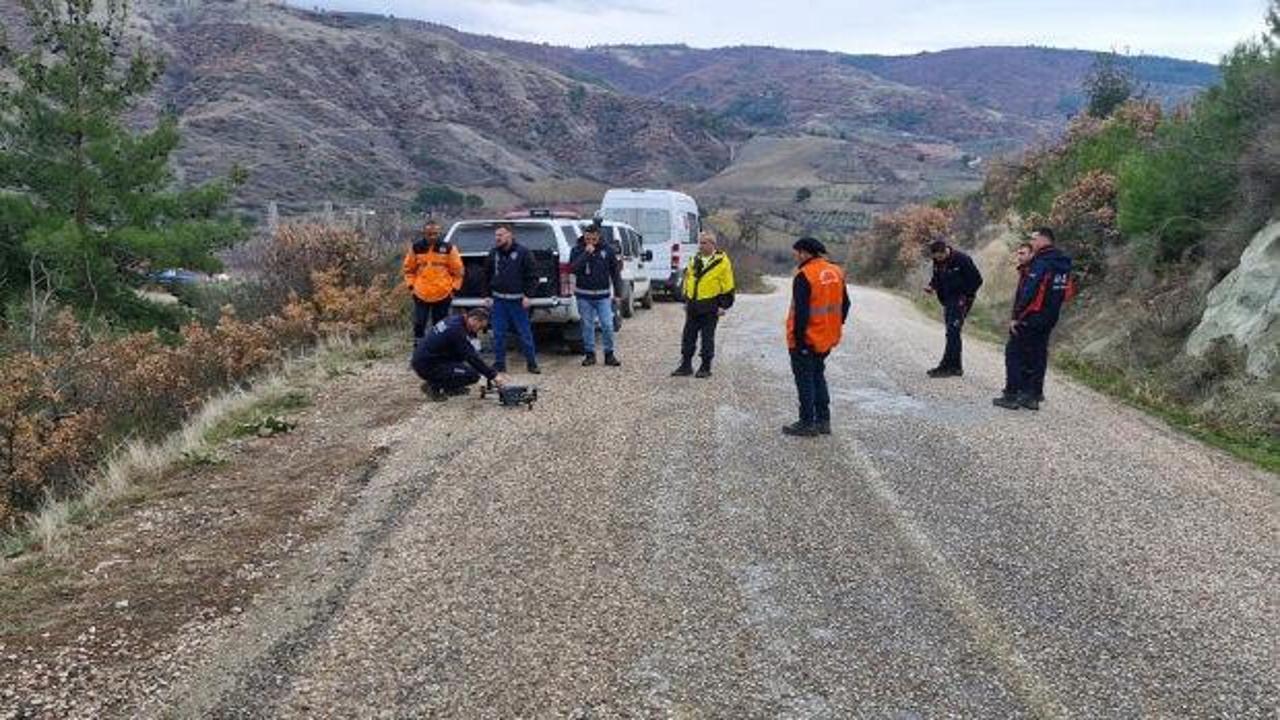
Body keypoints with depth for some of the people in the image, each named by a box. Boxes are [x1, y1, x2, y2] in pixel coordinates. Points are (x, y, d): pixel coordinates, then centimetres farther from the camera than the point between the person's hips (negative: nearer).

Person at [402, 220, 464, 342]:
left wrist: (454, 288, -1)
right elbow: (409, 269, 11)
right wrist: (411, 285, 3)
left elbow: (457, 270, 3)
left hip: (443, 295, -1)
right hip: (421, 295, 1)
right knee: (419, 325, 3)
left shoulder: (448, 248, -5)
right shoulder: (416, 247, -2)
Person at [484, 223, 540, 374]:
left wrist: (527, 295, -10)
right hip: (499, 300, 4)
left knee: (525, 333, 1)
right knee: (499, 334, 6)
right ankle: (499, 364, 14)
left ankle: (532, 363, 9)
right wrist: (490, 295, 9)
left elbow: (532, 276, -4)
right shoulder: (493, 254, 9)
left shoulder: (523, 252, -5)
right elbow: (487, 275, 16)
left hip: (518, 300, -4)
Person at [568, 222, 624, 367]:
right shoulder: (577, 250, -1)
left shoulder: (607, 250, 0)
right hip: (584, 296, 0)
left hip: (603, 296, 0)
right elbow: (573, 269, -16)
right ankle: (590, 354, 18)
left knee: (608, 325, -2)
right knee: (587, 326, 8)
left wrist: (618, 293, 2)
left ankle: (609, 354, 10)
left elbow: (615, 272, 5)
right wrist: (586, 253, -21)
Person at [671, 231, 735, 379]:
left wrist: (723, 306, -8)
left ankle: (705, 367, 11)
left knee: (707, 338, 2)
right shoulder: (694, 261, 11)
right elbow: (686, 281, 20)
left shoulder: (722, 262, -6)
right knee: (688, 336, 7)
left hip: (710, 308, -5)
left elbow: (728, 287, -5)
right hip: (693, 306, 6)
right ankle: (685, 365, 15)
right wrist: (686, 300, 15)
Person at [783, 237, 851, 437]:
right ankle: (823, 421, 21)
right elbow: (845, 304, 14)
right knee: (818, 376, 19)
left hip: (806, 339, -8)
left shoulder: (804, 275, -17)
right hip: (827, 338, 8)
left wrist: (799, 337, -16)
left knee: (805, 380, 2)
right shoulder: (836, 272, 7)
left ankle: (807, 423, 6)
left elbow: (801, 311, -21)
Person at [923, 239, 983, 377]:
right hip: (947, 301, 8)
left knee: (952, 332, -13)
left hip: (961, 300, -7)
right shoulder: (937, 262, 3)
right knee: (952, 334, 10)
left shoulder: (962, 260, -17)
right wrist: (931, 286, -3)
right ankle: (955, 366, 16)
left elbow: (977, 280, -12)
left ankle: (947, 366, -12)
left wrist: (966, 296, -14)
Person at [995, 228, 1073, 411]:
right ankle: (1033, 396, 16)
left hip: (1030, 318, -9)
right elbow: (1062, 293, 15)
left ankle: (1011, 395, 1)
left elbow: (1028, 292, -23)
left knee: (1015, 355, 0)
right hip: (1049, 319, 9)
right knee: (1038, 356, 13)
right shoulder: (1063, 264, 11)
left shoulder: (1041, 262, -17)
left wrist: (1016, 316, -20)